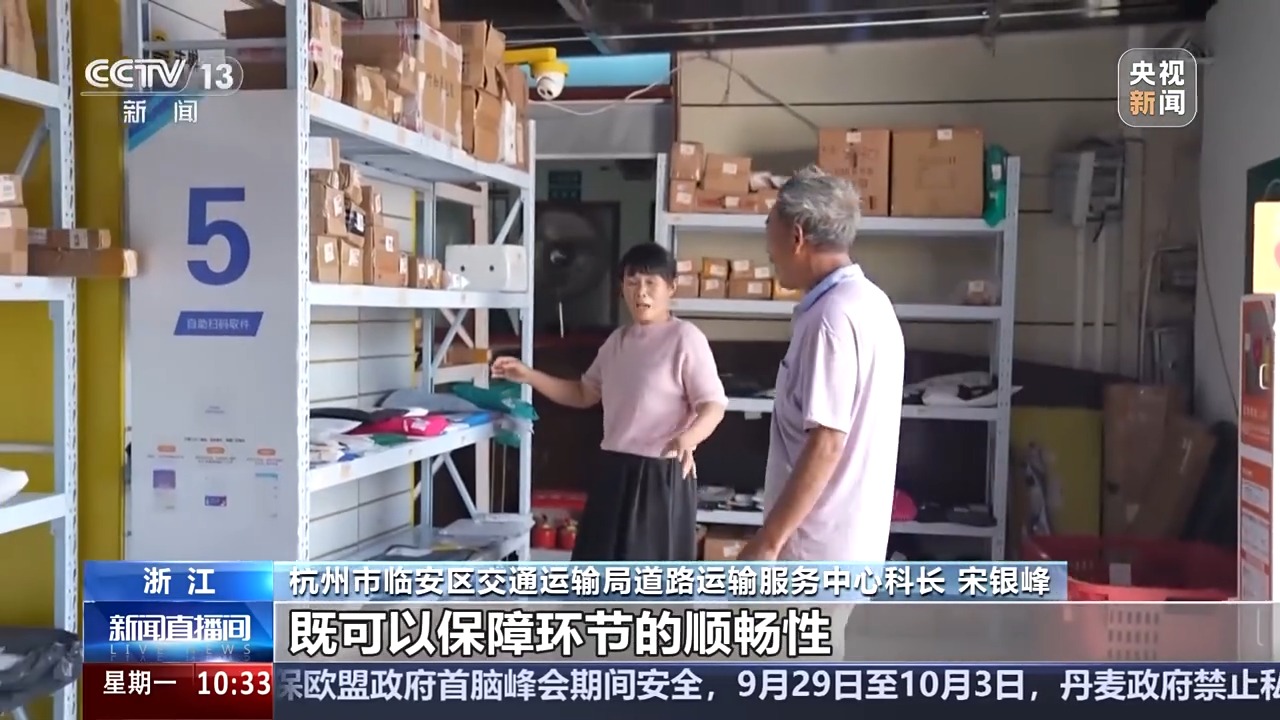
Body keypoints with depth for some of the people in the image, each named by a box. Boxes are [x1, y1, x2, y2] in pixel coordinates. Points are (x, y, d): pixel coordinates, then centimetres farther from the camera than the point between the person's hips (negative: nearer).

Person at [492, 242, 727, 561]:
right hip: (615, 470, 7)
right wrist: (529, 375, 12)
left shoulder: (685, 338, -11)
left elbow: (713, 407, -16)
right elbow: (584, 394, 22)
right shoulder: (618, 340, 12)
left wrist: (687, 438, -37)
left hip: (661, 473, -7)